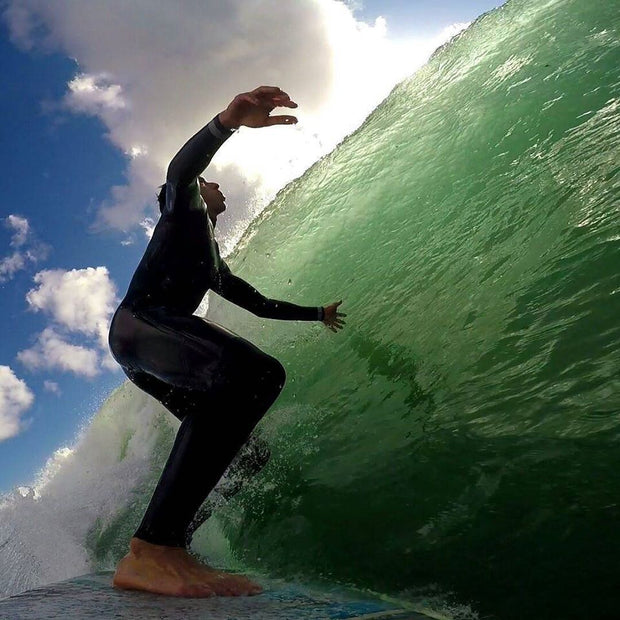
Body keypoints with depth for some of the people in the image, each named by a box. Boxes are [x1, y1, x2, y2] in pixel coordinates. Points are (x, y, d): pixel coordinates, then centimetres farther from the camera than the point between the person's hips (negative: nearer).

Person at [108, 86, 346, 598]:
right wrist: (230, 120, -27)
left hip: (150, 353, 10)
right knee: (260, 373, -33)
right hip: (139, 324, -10)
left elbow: (260, 304, 43)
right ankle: (152, 550, -42)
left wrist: (318, 313, 49)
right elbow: (180, 170, -10)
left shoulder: (214, 263, 37)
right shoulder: (182, 209, 15)